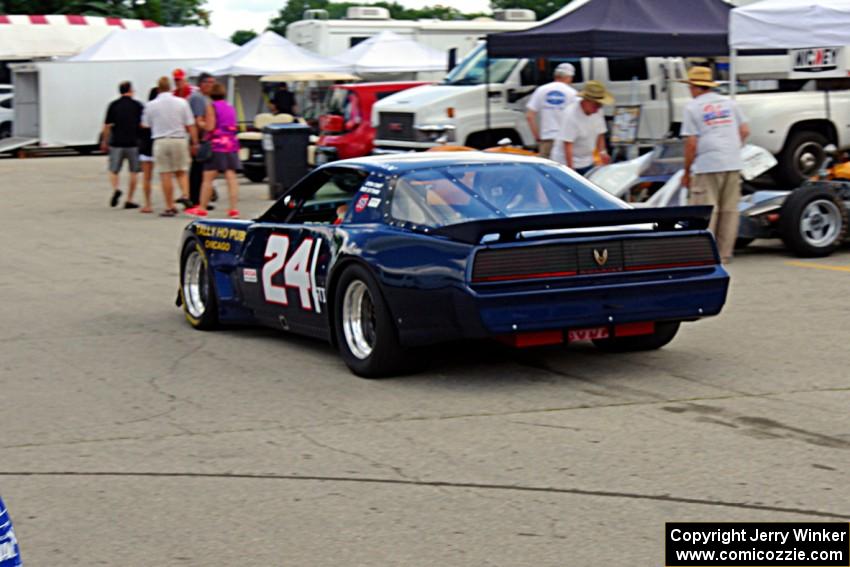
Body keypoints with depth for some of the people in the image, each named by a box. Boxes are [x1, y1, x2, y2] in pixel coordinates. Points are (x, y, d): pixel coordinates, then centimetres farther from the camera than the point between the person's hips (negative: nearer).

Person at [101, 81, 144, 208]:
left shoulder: (113, 105, 0)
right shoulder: (137, 105, -1)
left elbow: (107, 126, -1)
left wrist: (104, 142, 9)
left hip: (116, 143, 1)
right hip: (133, 143, -1)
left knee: (114, 170, 11)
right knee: (134, 172, 10)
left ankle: (115, 189, -16)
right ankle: (129, 200, 7)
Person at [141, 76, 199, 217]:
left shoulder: (151, 105, -2)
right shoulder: (181, 103, -1)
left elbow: (145, 125, 9)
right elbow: (190, 126, 0)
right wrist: (195, 143, 6)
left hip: (160, 141, -1)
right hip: (179, 140, 1)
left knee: (166, 175, 3)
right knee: (181, 171, 15)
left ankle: (170, 207, 4)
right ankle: (185, 195, -8)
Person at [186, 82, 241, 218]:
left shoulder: (212, 107, -5)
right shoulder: (230, 108, 16)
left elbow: (210, 127, -11)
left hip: (216, 145, -6)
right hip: (231, 144, 6)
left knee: (208, 178, -1)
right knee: (231, 178, 0)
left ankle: (202, 208, 1)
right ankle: (234, 209, -6)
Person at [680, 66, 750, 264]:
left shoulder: (692, 107, -3)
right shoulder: (729, 103, 12)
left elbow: (691, 143, -8)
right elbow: (745, 131, 10)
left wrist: (686, 172, 0)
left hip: (706, 166, -5)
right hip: (733, 164, 5)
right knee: (730, 210, 10)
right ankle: (724, 255, 14)